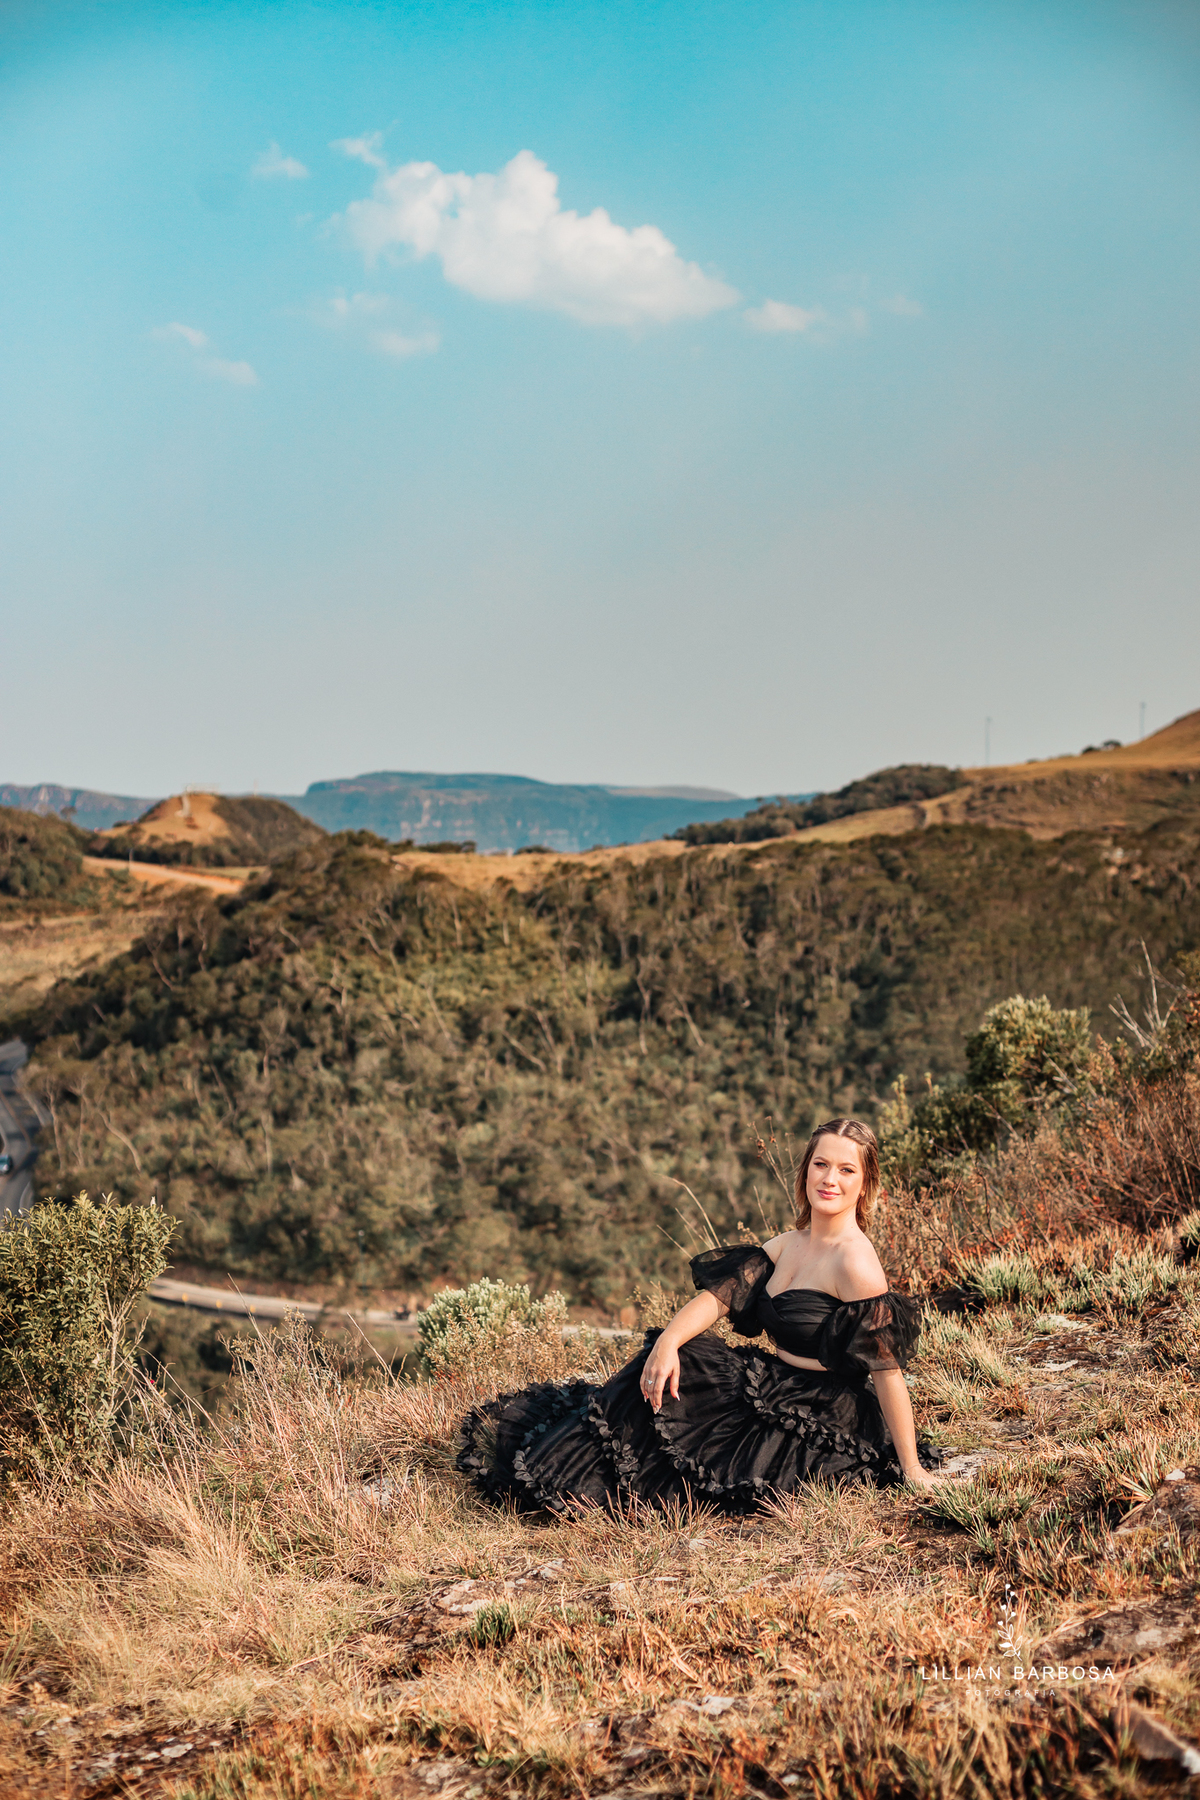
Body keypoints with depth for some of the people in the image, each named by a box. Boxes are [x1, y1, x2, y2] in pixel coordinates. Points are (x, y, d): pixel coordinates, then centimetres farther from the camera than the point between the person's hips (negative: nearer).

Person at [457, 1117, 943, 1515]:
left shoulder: (854, 1262, -21)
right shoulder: (787, 1246, 7)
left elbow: (888, 1369, -22)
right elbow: (719, 1295, -2)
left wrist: (912, 1471, -22)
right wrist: (667, 1342, -22)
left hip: (819, 1427, -8)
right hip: (774, 1388, 8)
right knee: (668, 1366, -2)